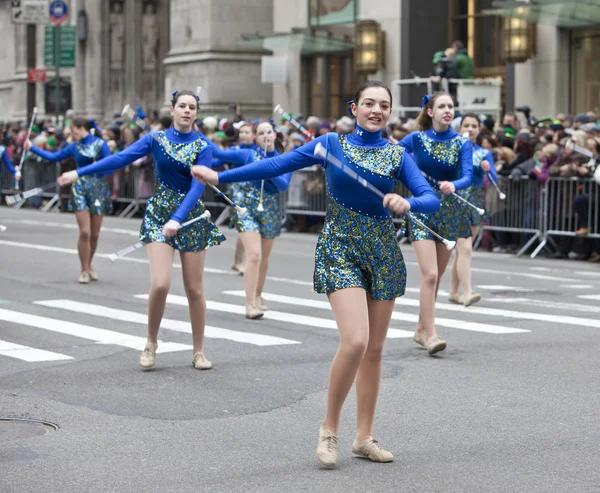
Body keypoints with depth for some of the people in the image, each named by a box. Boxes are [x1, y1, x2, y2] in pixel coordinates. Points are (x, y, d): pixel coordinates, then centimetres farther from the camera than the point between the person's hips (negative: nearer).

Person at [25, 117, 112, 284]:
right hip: (80, 189, 2)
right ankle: (84, 270, 3)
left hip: (98, 189, -2)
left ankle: (89, 266, 25)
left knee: (95, 234, 4)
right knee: (84, 232, -8)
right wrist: (32, 148, 18)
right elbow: (54, 157, 17)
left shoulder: (100, 144, -4)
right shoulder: (74, 147, 7)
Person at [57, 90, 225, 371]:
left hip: (191, 217, 0)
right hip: (159, 215, 0)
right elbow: (120, 159, -5)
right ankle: (151, 344, 7)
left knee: (194, 289, 2)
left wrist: (177, 219, -26)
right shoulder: (156, 139, 1)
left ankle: (199, 352, 15)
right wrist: (79, 172, -12)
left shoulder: (202, 147, -3)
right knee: (160, 284, -14)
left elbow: (197, 186, -13)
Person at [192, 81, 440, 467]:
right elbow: (279, 164, -1)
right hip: (341, 249, -3)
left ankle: (365, 436, 17)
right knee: (355, 341, -18)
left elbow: (432, 199, -4)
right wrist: (221, 176, -4)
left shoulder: (397, 155, 5)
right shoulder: (332, 143, 1)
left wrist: (408, 203, -26)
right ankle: (329, 429, -1)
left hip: (383, 253, 3)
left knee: (375, 349, 5)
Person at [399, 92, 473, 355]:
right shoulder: (416, 139, -3)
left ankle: (421, 329, 24)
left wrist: (453, 185, -32)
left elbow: (468, 176, -15)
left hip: (450, 214, 3)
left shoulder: (462, 143, -1)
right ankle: (430, 334, -14)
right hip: (422, 212, -3)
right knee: (430, 274, -15)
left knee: (436, 276, 11)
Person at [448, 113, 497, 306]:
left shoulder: (484, 153, 9)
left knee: (462, 249, 11)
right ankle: (467, 292, -23)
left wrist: (487, 170, -22)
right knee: (465, 248, -16)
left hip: (475, 203, 4)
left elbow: (494, 180, -1)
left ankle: (453, 292, 20)